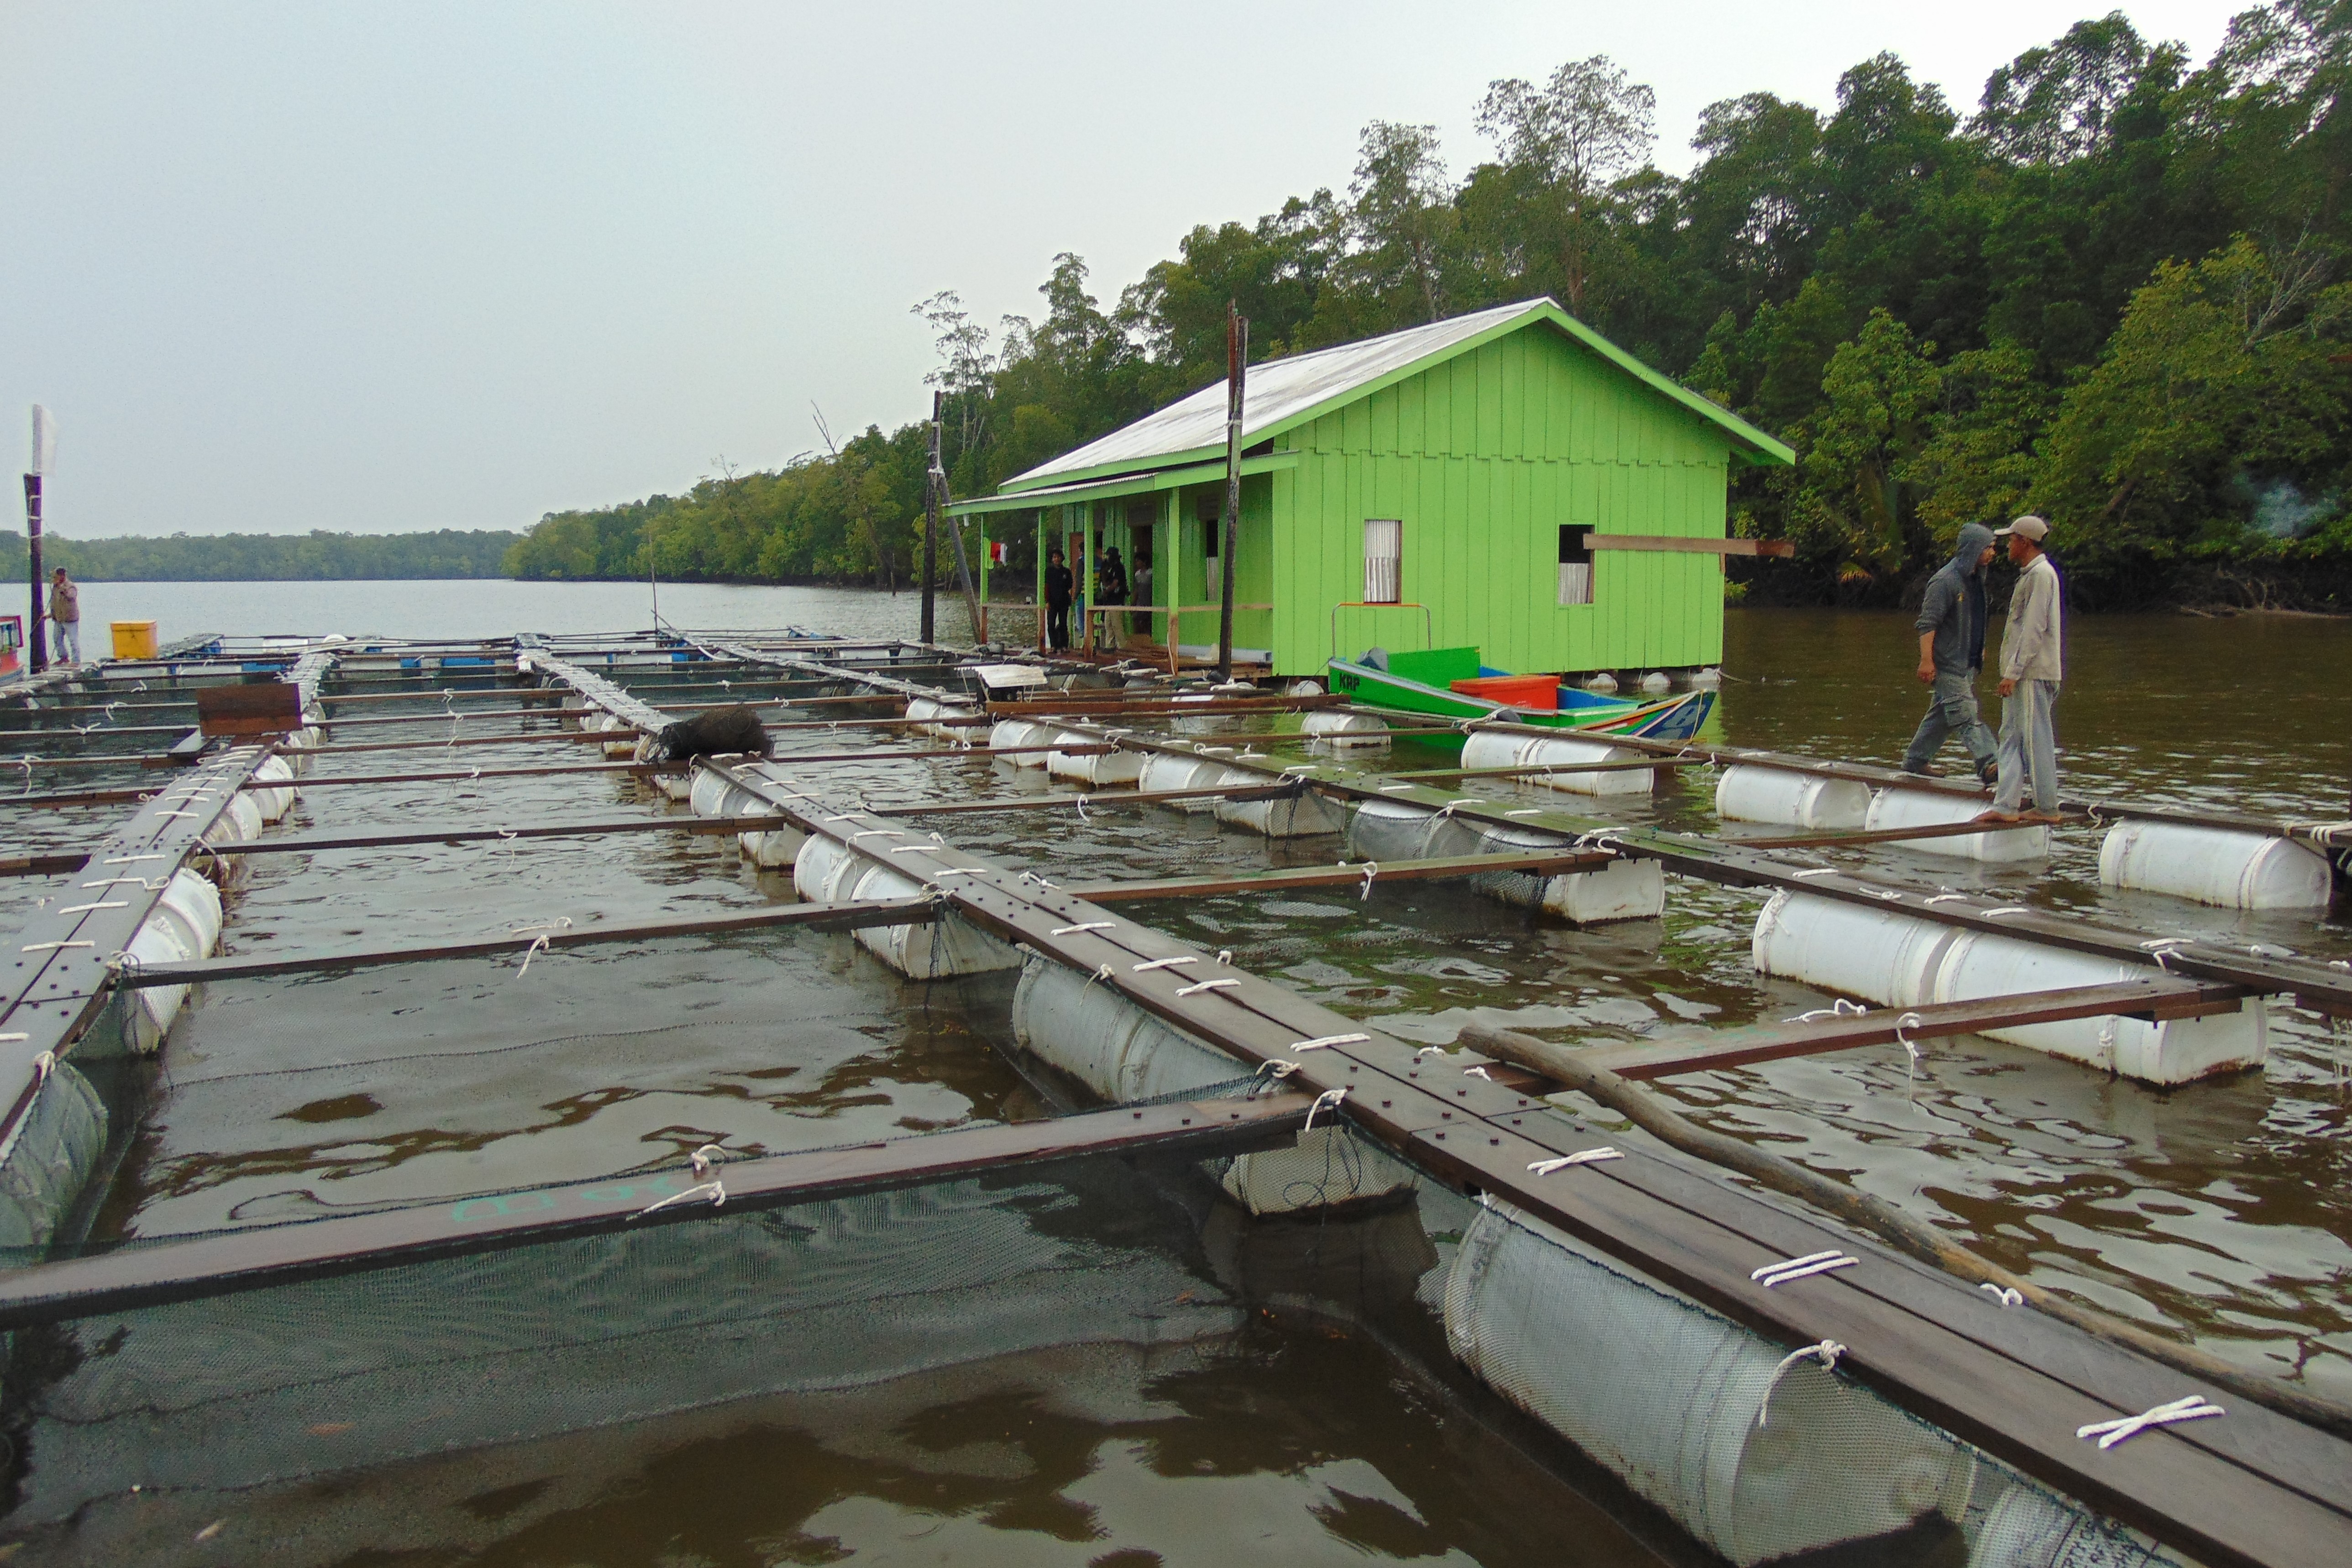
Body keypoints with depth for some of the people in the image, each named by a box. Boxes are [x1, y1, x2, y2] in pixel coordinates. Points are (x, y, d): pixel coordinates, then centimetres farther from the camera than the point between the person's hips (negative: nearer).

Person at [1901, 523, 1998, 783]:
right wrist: (1926, 660, -22)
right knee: (1966, 714, -14)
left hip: (1967, 662, 9)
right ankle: (1988, 764, -22)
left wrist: (1979, 649, 31)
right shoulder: (1945, 581, -16)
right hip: (1946, 663, -9)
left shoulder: (1976, 578, 13)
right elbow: (1927, 623, -18)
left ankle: (1914, 762, 21)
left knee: (1942, 715, 13)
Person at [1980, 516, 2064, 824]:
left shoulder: (2041, 574, -12)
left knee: (2037, 739, -4)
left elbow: (2034, 629, -18)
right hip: (2021, 673, 10)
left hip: (2034, 672, -10)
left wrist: (2013, 672, -19)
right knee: (2011, 738, 6)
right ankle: (2006, 805, 5)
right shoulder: (2029, 574, 18)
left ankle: (2047, 808, 3)